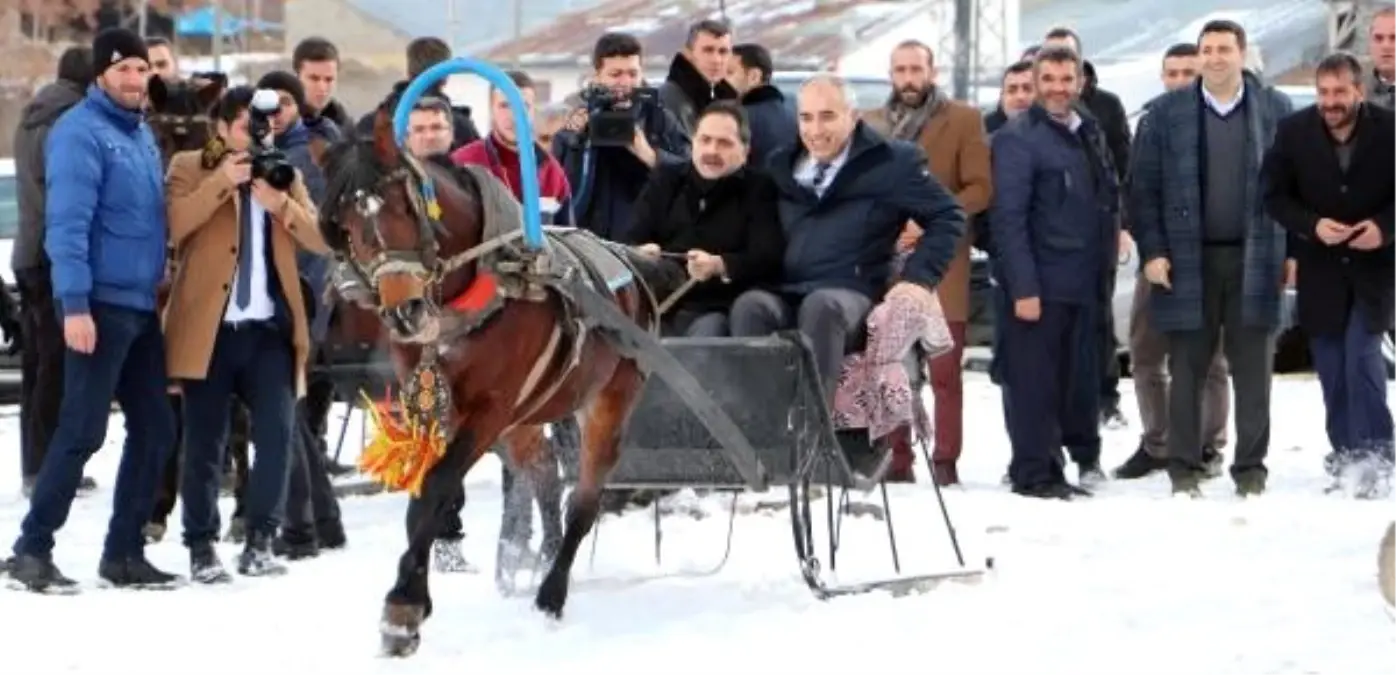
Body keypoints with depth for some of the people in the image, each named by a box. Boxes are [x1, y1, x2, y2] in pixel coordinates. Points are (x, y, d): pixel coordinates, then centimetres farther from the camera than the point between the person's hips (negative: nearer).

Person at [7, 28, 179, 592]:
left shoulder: (142, 134, 15)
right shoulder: (81, 132, -12)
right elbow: (67, 223, -18)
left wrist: (161, 281, 16)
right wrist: (74, 303, -24)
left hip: (141, 305, 9)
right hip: (101, 304, -9)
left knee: (155, 427, 9)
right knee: (82, 431, -9)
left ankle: (124, 553, 16)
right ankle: (32, 550, -2)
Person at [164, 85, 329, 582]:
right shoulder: (190, 168, 4)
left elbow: (321, 240, 4)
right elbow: (172, 225, -13)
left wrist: (281, 203, -11)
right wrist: (221, 182, -18)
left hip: (270, 328, 3)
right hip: (209, 327, -3)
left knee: (277, 432, -6)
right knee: (205, 442, 2)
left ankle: (260, 541, 5)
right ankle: (202, 546, 10)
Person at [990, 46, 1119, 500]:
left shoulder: (1089, 132, 15)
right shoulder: (1018, 138, -9)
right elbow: (1008, 218, -14)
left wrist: (1104, 267, 14)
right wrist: (1023, 287, -20)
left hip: (1084, 283, 7)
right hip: (1039, 284, -7)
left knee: (1076, 374, 11)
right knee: (1033, 378, -3)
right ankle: (1034, 473, 2)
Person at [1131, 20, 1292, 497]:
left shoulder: (1275, 111, 4)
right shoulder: (1166, 114, 3)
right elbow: (1143, 187, 3)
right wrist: (1152, 251, -5)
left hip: (1255, 258, 0)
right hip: (1188, 260, 0)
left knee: (1253, 371, 3)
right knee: (1187, 370, 3)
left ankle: (1251, 470, 10)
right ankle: (1185, 471, 9)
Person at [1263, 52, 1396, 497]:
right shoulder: (1294, 132, -6)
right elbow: (1274, 195, -2)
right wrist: (1312, 225, -18)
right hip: (1321, 268, 3)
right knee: (1331, 366, 7)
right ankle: (1344, 456, 20)